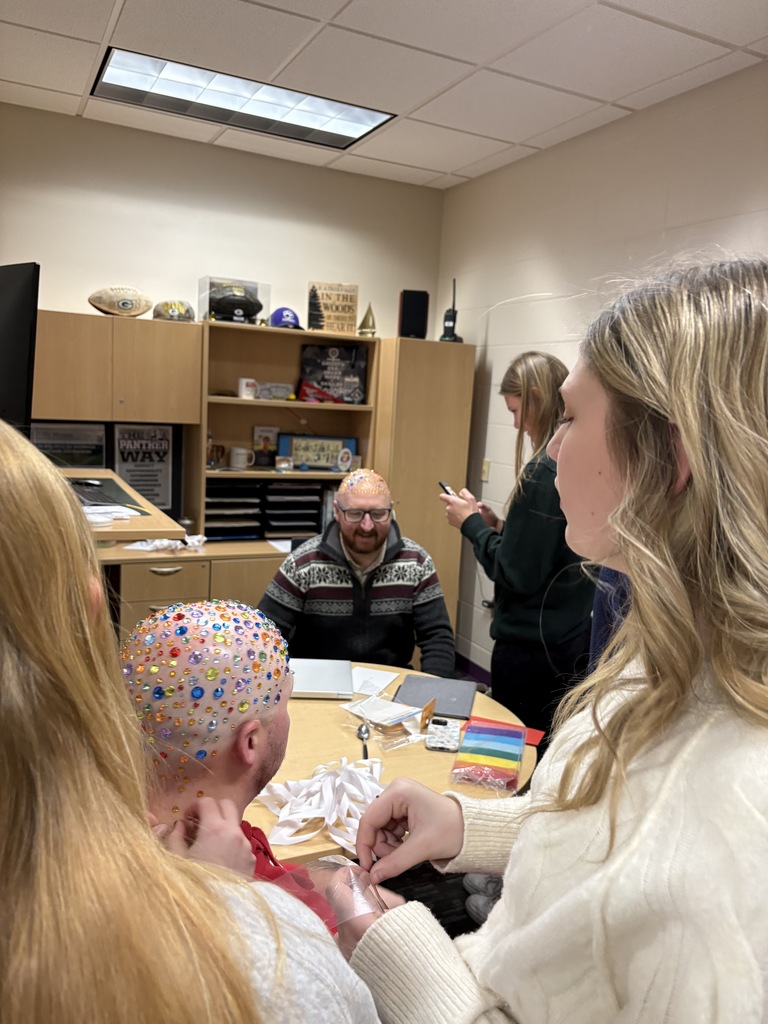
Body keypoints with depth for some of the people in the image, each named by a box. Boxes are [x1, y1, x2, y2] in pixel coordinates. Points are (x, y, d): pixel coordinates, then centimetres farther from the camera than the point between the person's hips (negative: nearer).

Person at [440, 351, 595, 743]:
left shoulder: (543, 472, -20)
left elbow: (518, 574, -18)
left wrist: (471, 524, -7)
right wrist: (499, 526, 6)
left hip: (531, 651, -8)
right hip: (575, 646, 8)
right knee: (555, 754, 19)